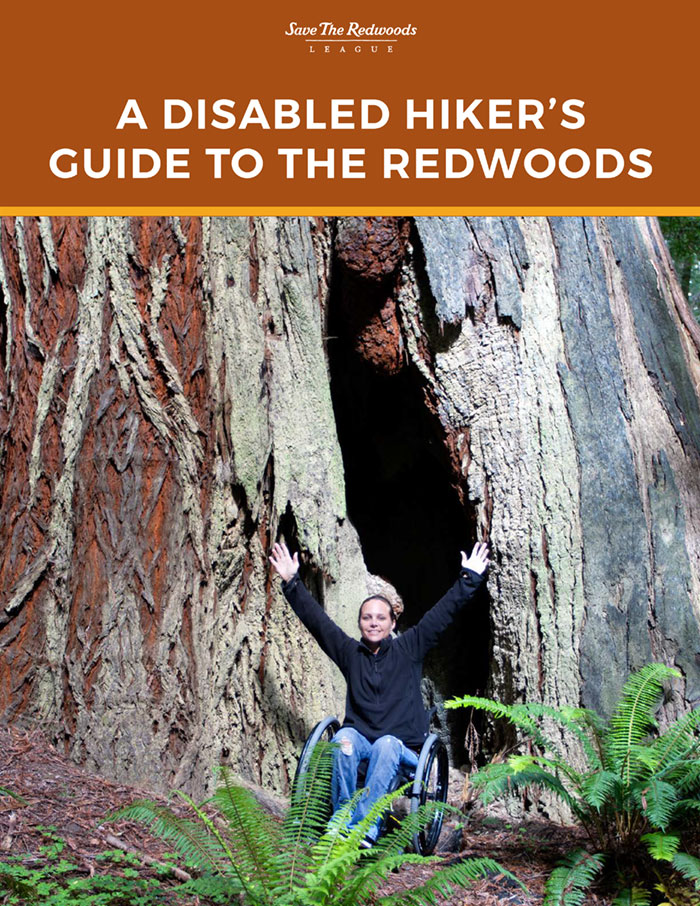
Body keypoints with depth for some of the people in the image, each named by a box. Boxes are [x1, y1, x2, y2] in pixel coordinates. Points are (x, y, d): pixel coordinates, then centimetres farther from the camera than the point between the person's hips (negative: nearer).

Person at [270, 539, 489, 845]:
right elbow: (315, 618, 8)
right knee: (344, 737, -32)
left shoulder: (408, 649, 7)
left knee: (386, 745, -35)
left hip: (403, 748, -1)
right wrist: (291, 582, 3)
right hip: (360, 741, 2)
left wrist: (470, 578, -3)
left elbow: (444, 612, 2)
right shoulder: (350, 653, 10)